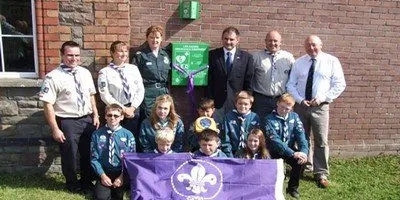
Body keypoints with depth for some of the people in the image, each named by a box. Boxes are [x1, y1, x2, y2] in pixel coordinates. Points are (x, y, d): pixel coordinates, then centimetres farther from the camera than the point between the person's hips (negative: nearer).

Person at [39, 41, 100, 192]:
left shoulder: (85, 73, 3)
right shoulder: (53, 77, -15)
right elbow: (48, 105, -16)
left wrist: (95, 115, 7)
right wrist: (55, 129, -17)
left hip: (87, 119, 5)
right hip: (67, 122, -5)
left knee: (88, 153, 19)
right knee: (69, 155, 12)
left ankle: (87, 181, 42)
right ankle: (73, 184, 37)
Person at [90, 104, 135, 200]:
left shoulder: (128, 135, -2)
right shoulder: (97, 134, -2)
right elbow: (94, 158, -1)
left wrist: (122, 176, -10)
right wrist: (102, 175, -11)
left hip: (122, 172, 0)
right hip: (105, 172, 0)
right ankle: (109, 188, 14)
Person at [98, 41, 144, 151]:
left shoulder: (133, 69, 7)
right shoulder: (105, 72, -3)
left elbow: (140, 90, 3)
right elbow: (105, 96, -10)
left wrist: (132, 108, -8)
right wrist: (123, 109, -12)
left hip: (133, 111, 3)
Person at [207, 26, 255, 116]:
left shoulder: (246, 57, 1)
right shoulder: (213, 55, 1)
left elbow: (248, 83, 3)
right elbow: (209, 80, 1)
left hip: (237, 103, 0)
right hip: (217, 102, 0)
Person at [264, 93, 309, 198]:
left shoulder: (294, 116, -1)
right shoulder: (270, 119, -14)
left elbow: (301, 135, -9)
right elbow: (275, 140, -24)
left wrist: (304, 151, -27)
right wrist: (293, 153, -31)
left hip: (290, 149, 4)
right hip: (275, 151, -3)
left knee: (300, 160, -22)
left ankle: (293, 186, 3)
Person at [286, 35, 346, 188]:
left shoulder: (332, 61, 0)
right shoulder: (299, 62, 7)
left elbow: (340, 84, -3)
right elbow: (291, 85, 6)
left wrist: (323, 98, -13)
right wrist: (300, 100, -10)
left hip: (320, 107, -2)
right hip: (300, 105, 3)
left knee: (321, 141, 0)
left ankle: (321, 174, 11)